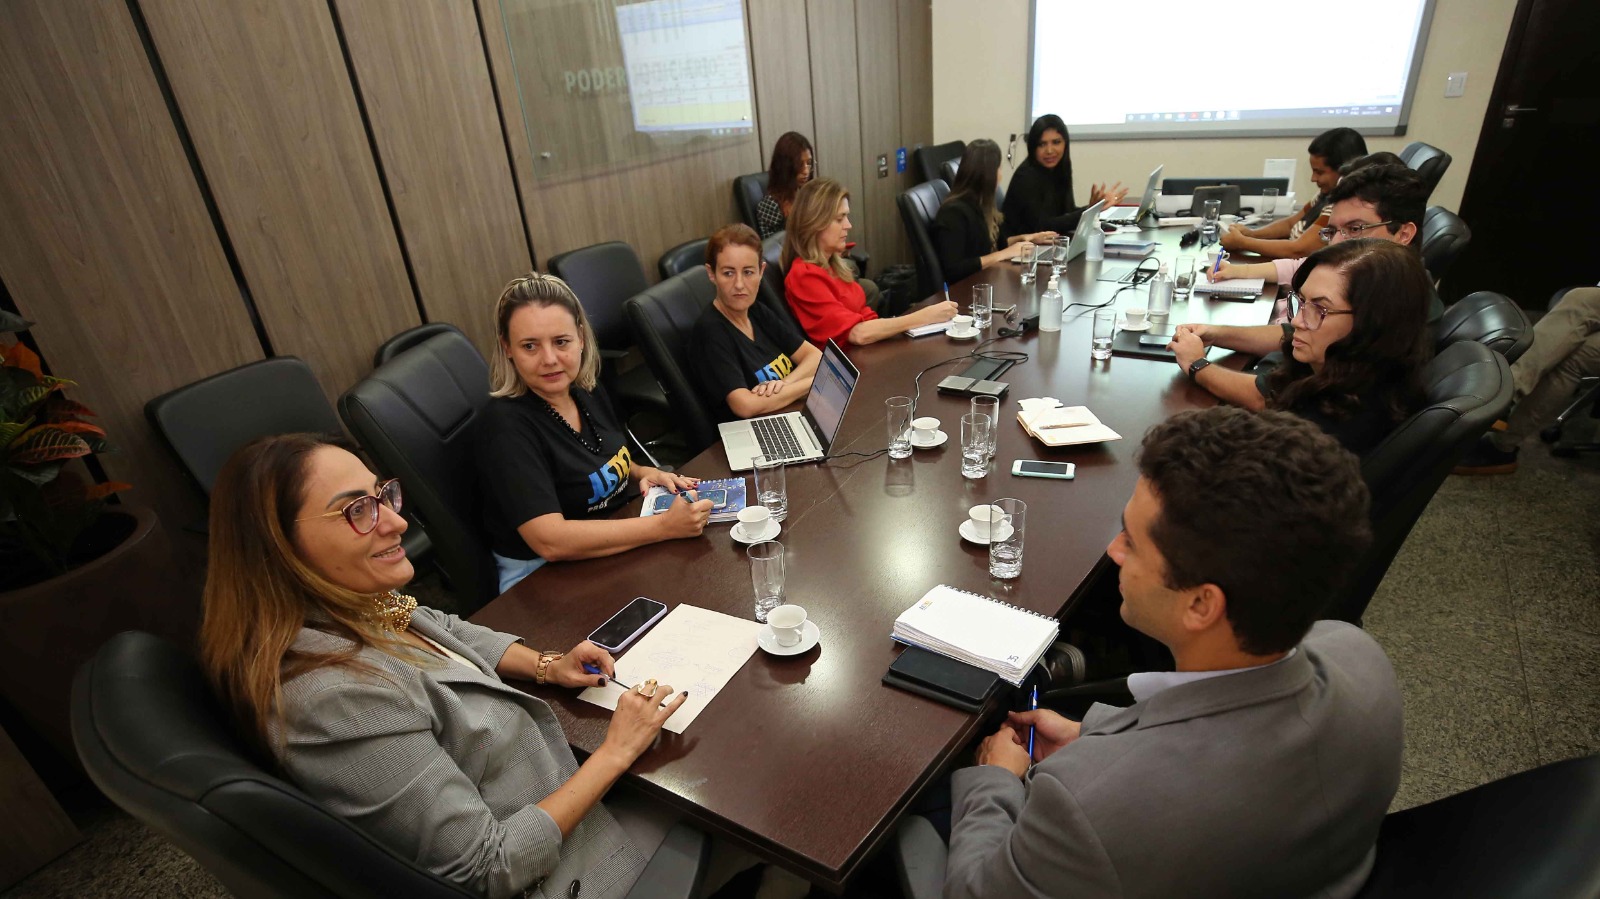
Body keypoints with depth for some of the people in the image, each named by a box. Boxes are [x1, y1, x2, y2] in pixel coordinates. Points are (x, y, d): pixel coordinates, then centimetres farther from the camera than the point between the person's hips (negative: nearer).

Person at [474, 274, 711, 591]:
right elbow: (550, 541, -29)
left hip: (616, 550, 7)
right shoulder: (505, 425, -21)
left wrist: (644, 474, -3)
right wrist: (665, 526, -30)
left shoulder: (588, 395, 1)